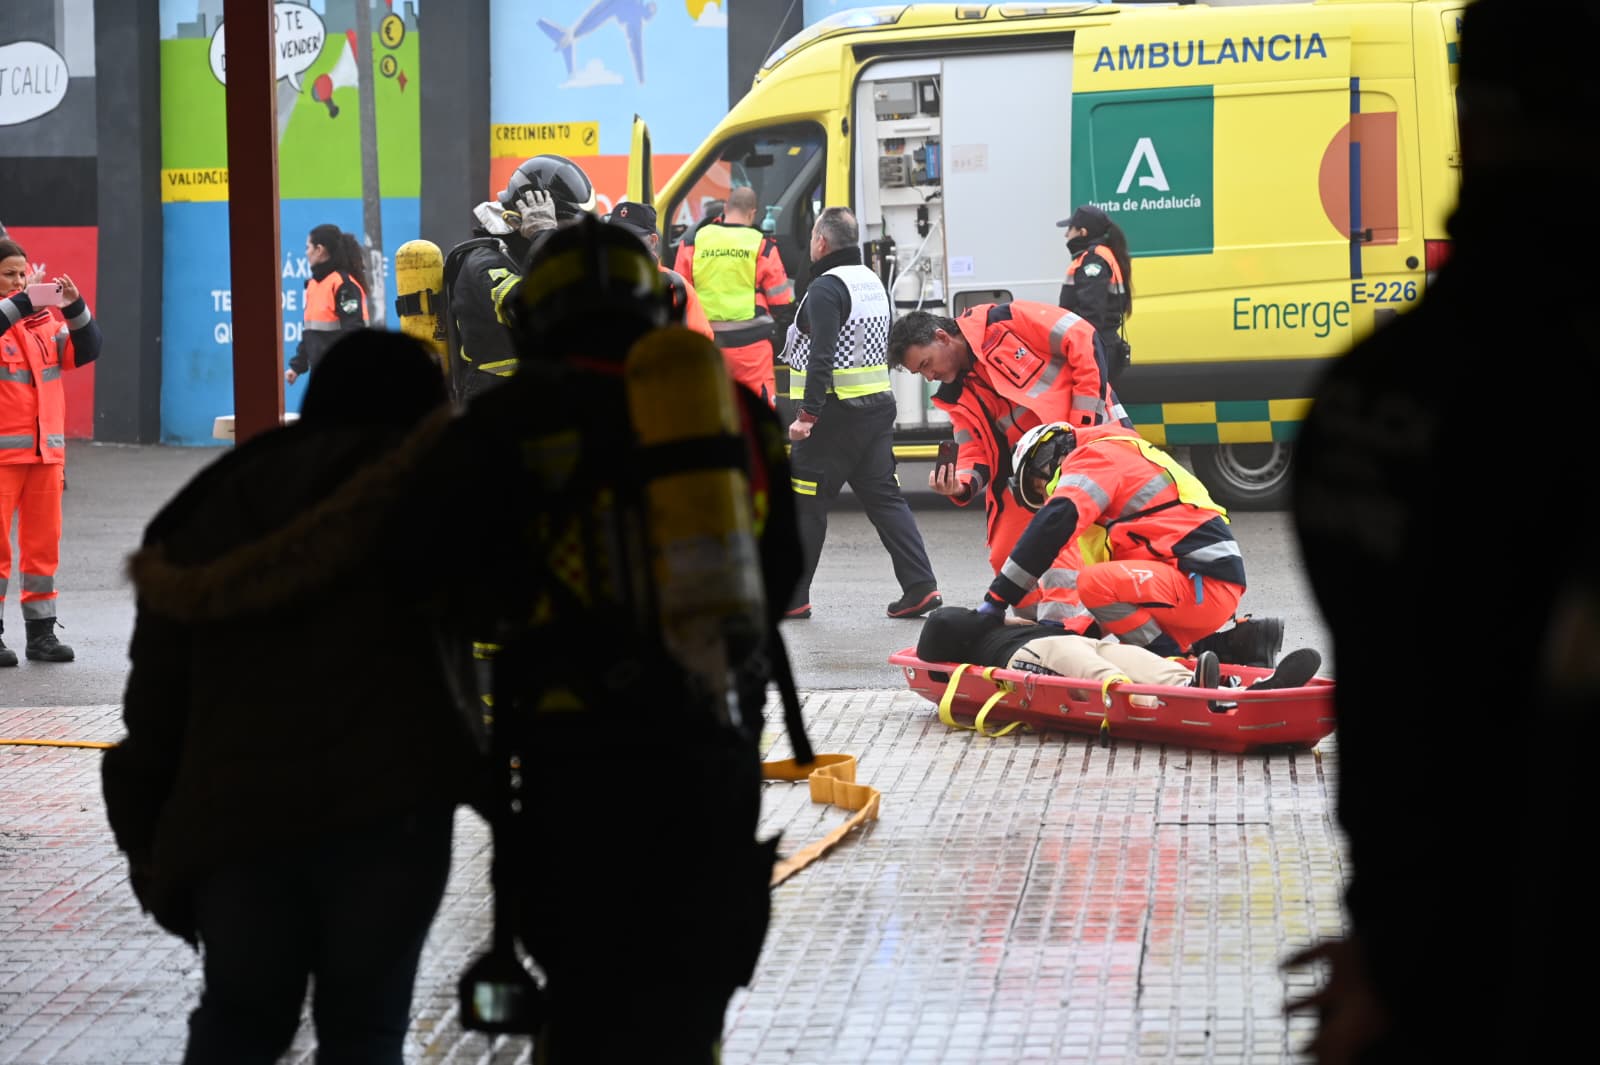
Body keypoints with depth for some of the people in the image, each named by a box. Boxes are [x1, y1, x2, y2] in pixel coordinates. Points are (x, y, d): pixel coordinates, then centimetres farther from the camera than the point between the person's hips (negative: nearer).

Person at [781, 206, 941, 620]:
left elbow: (822, 357, -23)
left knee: (805, 505, 1)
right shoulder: (873, 283, 15)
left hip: (836, 414, -8)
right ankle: (920, 587, -1)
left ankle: (791, 598, 7)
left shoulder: (827, 288, -14)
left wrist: (807, 414, -24)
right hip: (878, 407, 8)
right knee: (884, 497, 9)